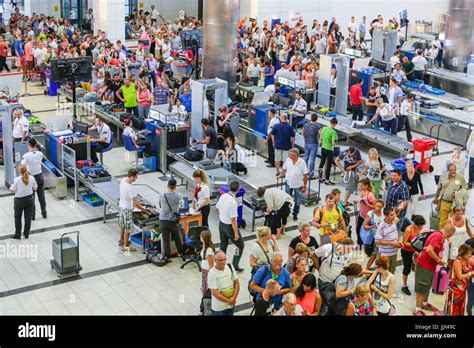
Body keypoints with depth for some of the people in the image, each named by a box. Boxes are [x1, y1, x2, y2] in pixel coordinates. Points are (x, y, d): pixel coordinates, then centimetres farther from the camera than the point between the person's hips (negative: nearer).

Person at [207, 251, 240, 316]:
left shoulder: (230, 266, -4)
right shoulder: (212, 273, -18)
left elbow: (236, 283, 2)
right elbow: (214, 292, -18)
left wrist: (233, 298, -9)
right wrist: (228, 301, -13)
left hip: (231, 305, 4)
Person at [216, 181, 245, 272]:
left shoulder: (223, 196, -8)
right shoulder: (233, 202, -30)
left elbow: (217, 207, 10)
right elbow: (233, 219, -26)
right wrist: (236, 233, -18)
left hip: (221, 224, 7)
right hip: (229, 226, -7)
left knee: (223, 245, 22)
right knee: (240, 245, 12)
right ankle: (235, 265, 11)